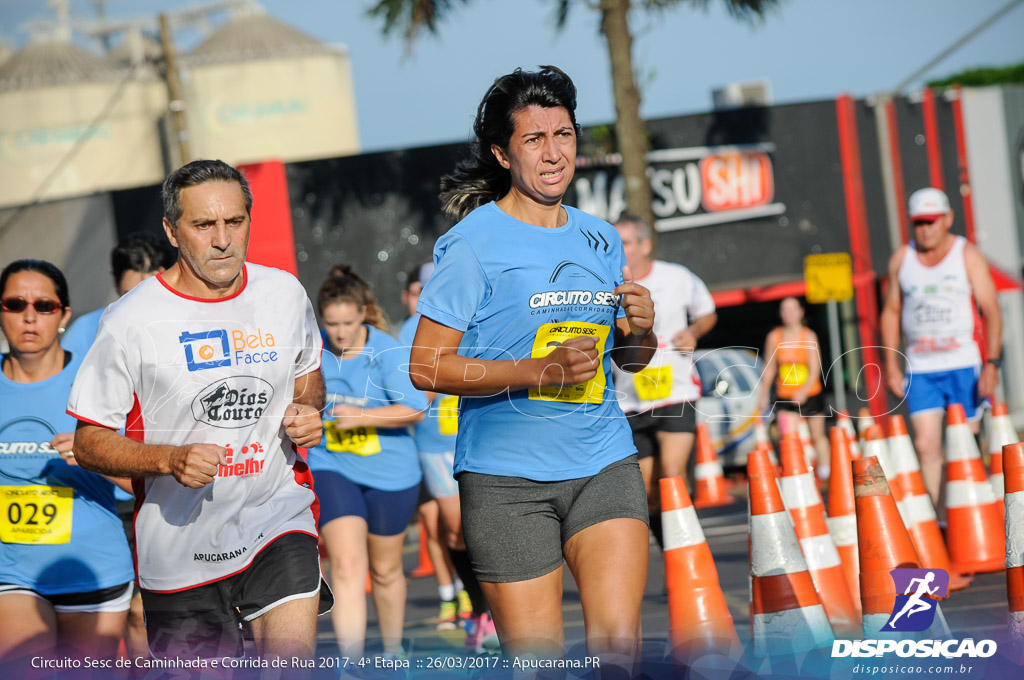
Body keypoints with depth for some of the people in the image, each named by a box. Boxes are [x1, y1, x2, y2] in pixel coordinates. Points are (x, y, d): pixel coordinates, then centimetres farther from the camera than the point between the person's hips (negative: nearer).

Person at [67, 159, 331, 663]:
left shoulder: (285, 294, 2)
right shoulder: (130, 322, -10)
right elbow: (90, 444, -6)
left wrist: (308, 412, -1)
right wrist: (171, 460, -23)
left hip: (277, 514, 1)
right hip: (181, 542, -1)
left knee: (293, 659, -22)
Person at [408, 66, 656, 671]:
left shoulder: (601, 239, 11)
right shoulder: (474, 241, -6)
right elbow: (427, 366, -10)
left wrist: (641, 329, -2)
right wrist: (540, 372, -19)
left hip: (604, 464, 4)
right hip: (507, 477, -4)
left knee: (618, 644, -10)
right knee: (538, 661, -3)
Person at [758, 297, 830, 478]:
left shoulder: (809, 336, -6)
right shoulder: (774, 337, 0)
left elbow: (815, 369, -12)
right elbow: (769, 368, 10)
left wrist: (804, 391, -26)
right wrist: (763, 395, 11)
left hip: (810, 394, 0)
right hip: (785, 397, 0)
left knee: (818, 436, 13)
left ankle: (826, 475, 27)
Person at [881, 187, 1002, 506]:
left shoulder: (967, 255, -1)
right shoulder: (901, 258, 9)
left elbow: (991, 312, -5)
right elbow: (891, 311, 16)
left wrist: (992, 363, -16)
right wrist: (891, 365, 8)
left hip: (964, 365, -2)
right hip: (920, 369, 2)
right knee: (926, 444, -8)